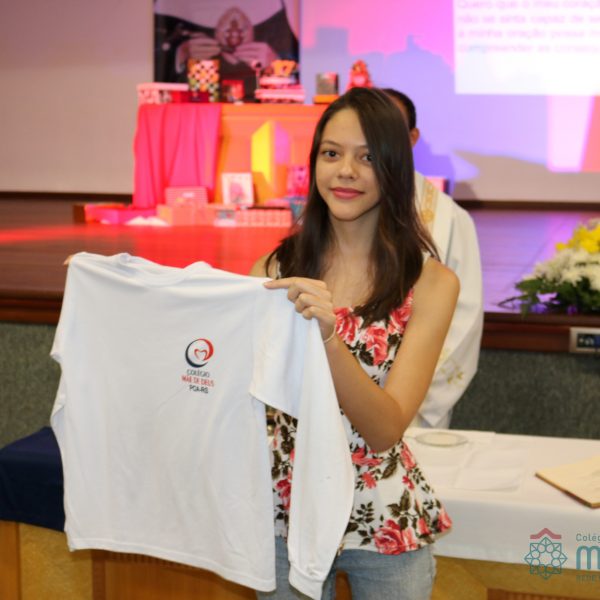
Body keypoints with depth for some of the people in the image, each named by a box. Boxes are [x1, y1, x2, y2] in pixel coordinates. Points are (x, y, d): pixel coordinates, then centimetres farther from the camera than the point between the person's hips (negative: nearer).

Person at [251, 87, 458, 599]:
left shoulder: (429, 283, -10)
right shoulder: (277, 268, -2)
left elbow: (385, 430, -18)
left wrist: (328, 335, -34)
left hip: (386, 522, -2)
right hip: (286, 510, 2)